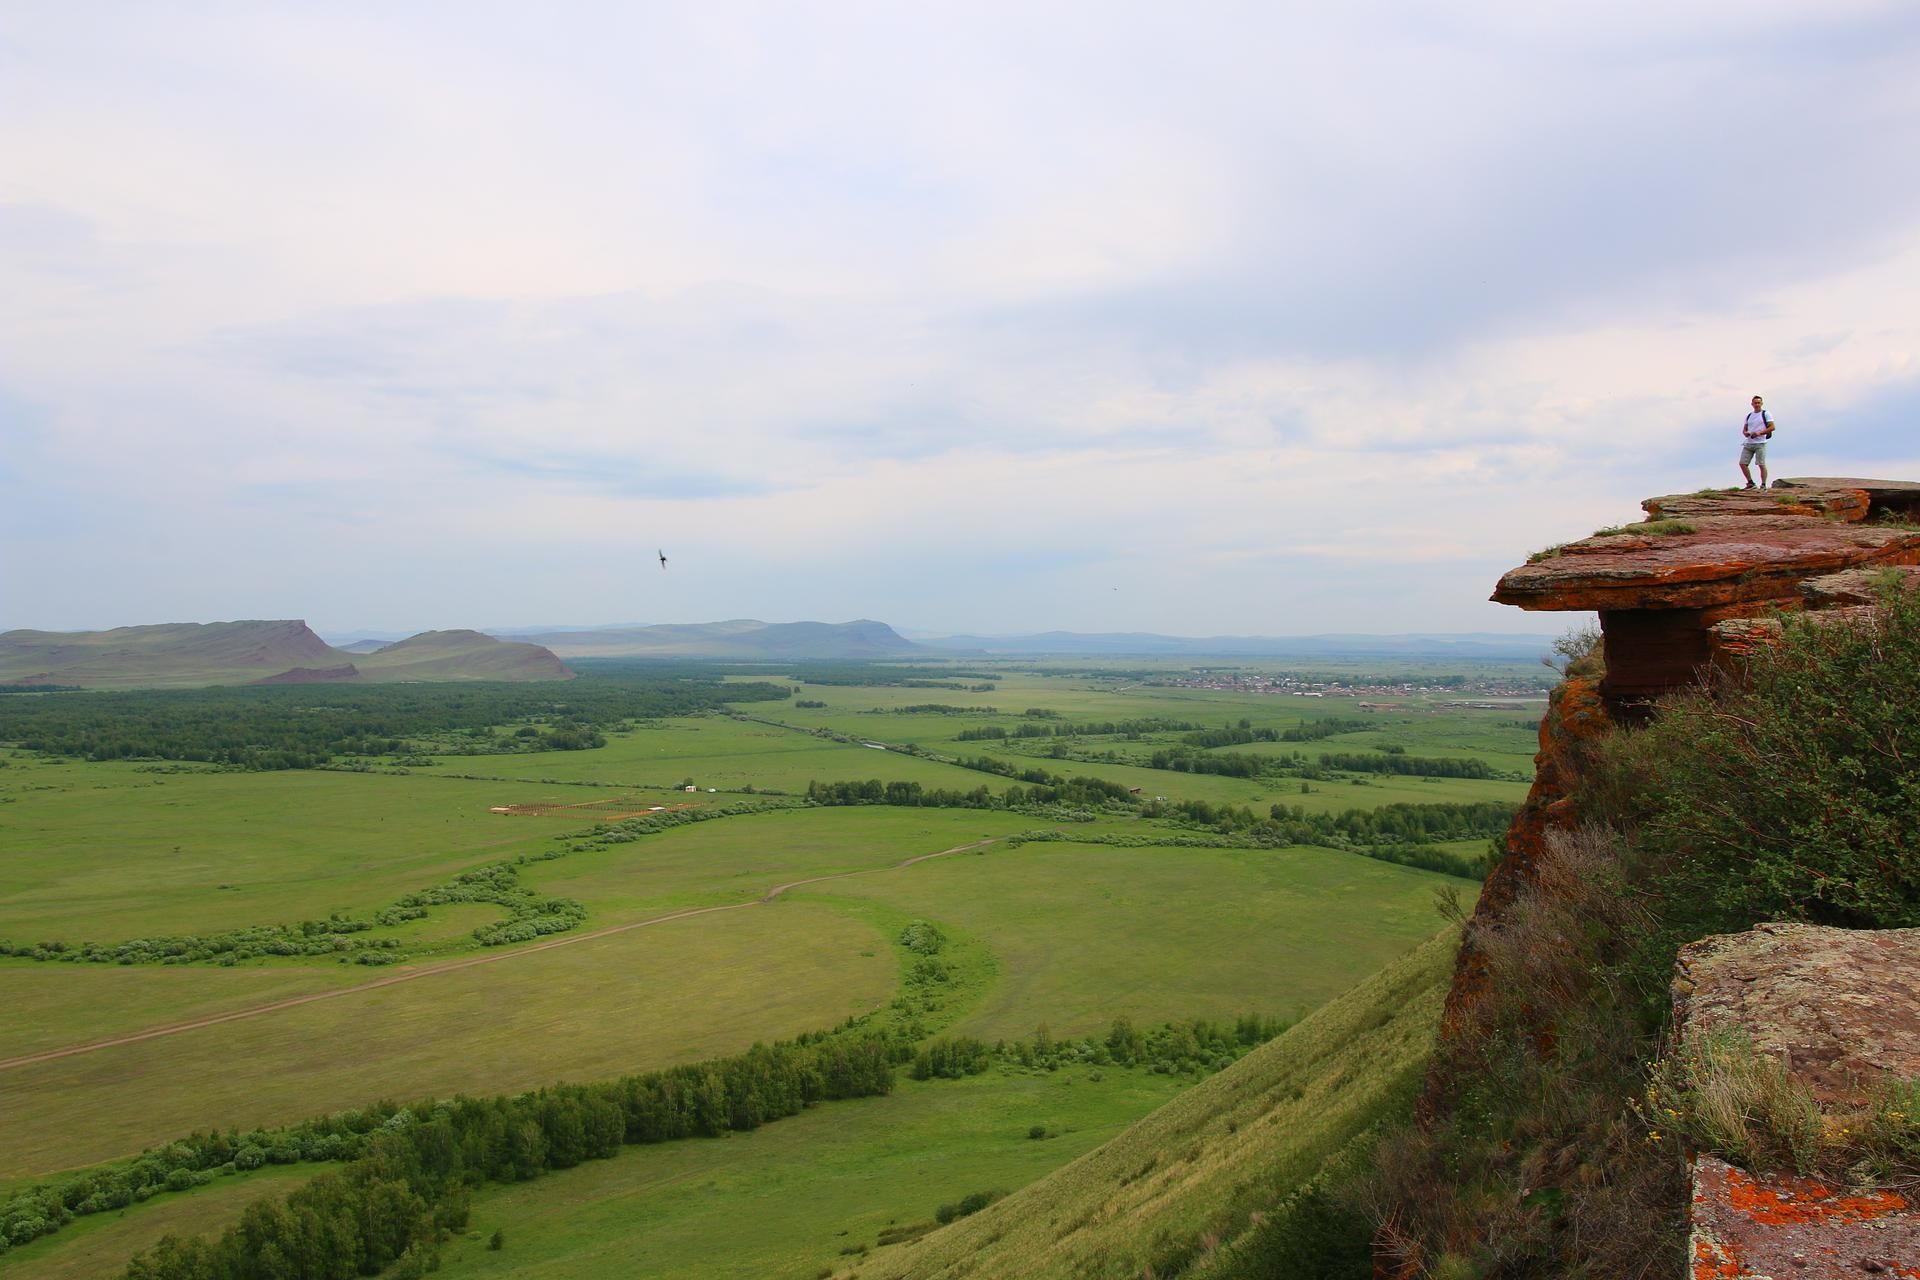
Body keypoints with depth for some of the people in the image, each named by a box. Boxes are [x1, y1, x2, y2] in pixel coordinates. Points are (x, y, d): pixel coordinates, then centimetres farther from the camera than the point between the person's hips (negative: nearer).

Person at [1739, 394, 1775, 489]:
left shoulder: (1766, 414, 2)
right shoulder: (1749, 416, 19)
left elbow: (1772, 427, -5)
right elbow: (1744, 429, 21)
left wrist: (1760, 432, -16)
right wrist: (1745, 433, -3)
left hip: (1760, 443, -6)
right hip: (1748, 443, 6)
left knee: (1762, 464, -7)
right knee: (1742, 463, -3)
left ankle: (1763, 485, -3)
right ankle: (1750, 483, 7)